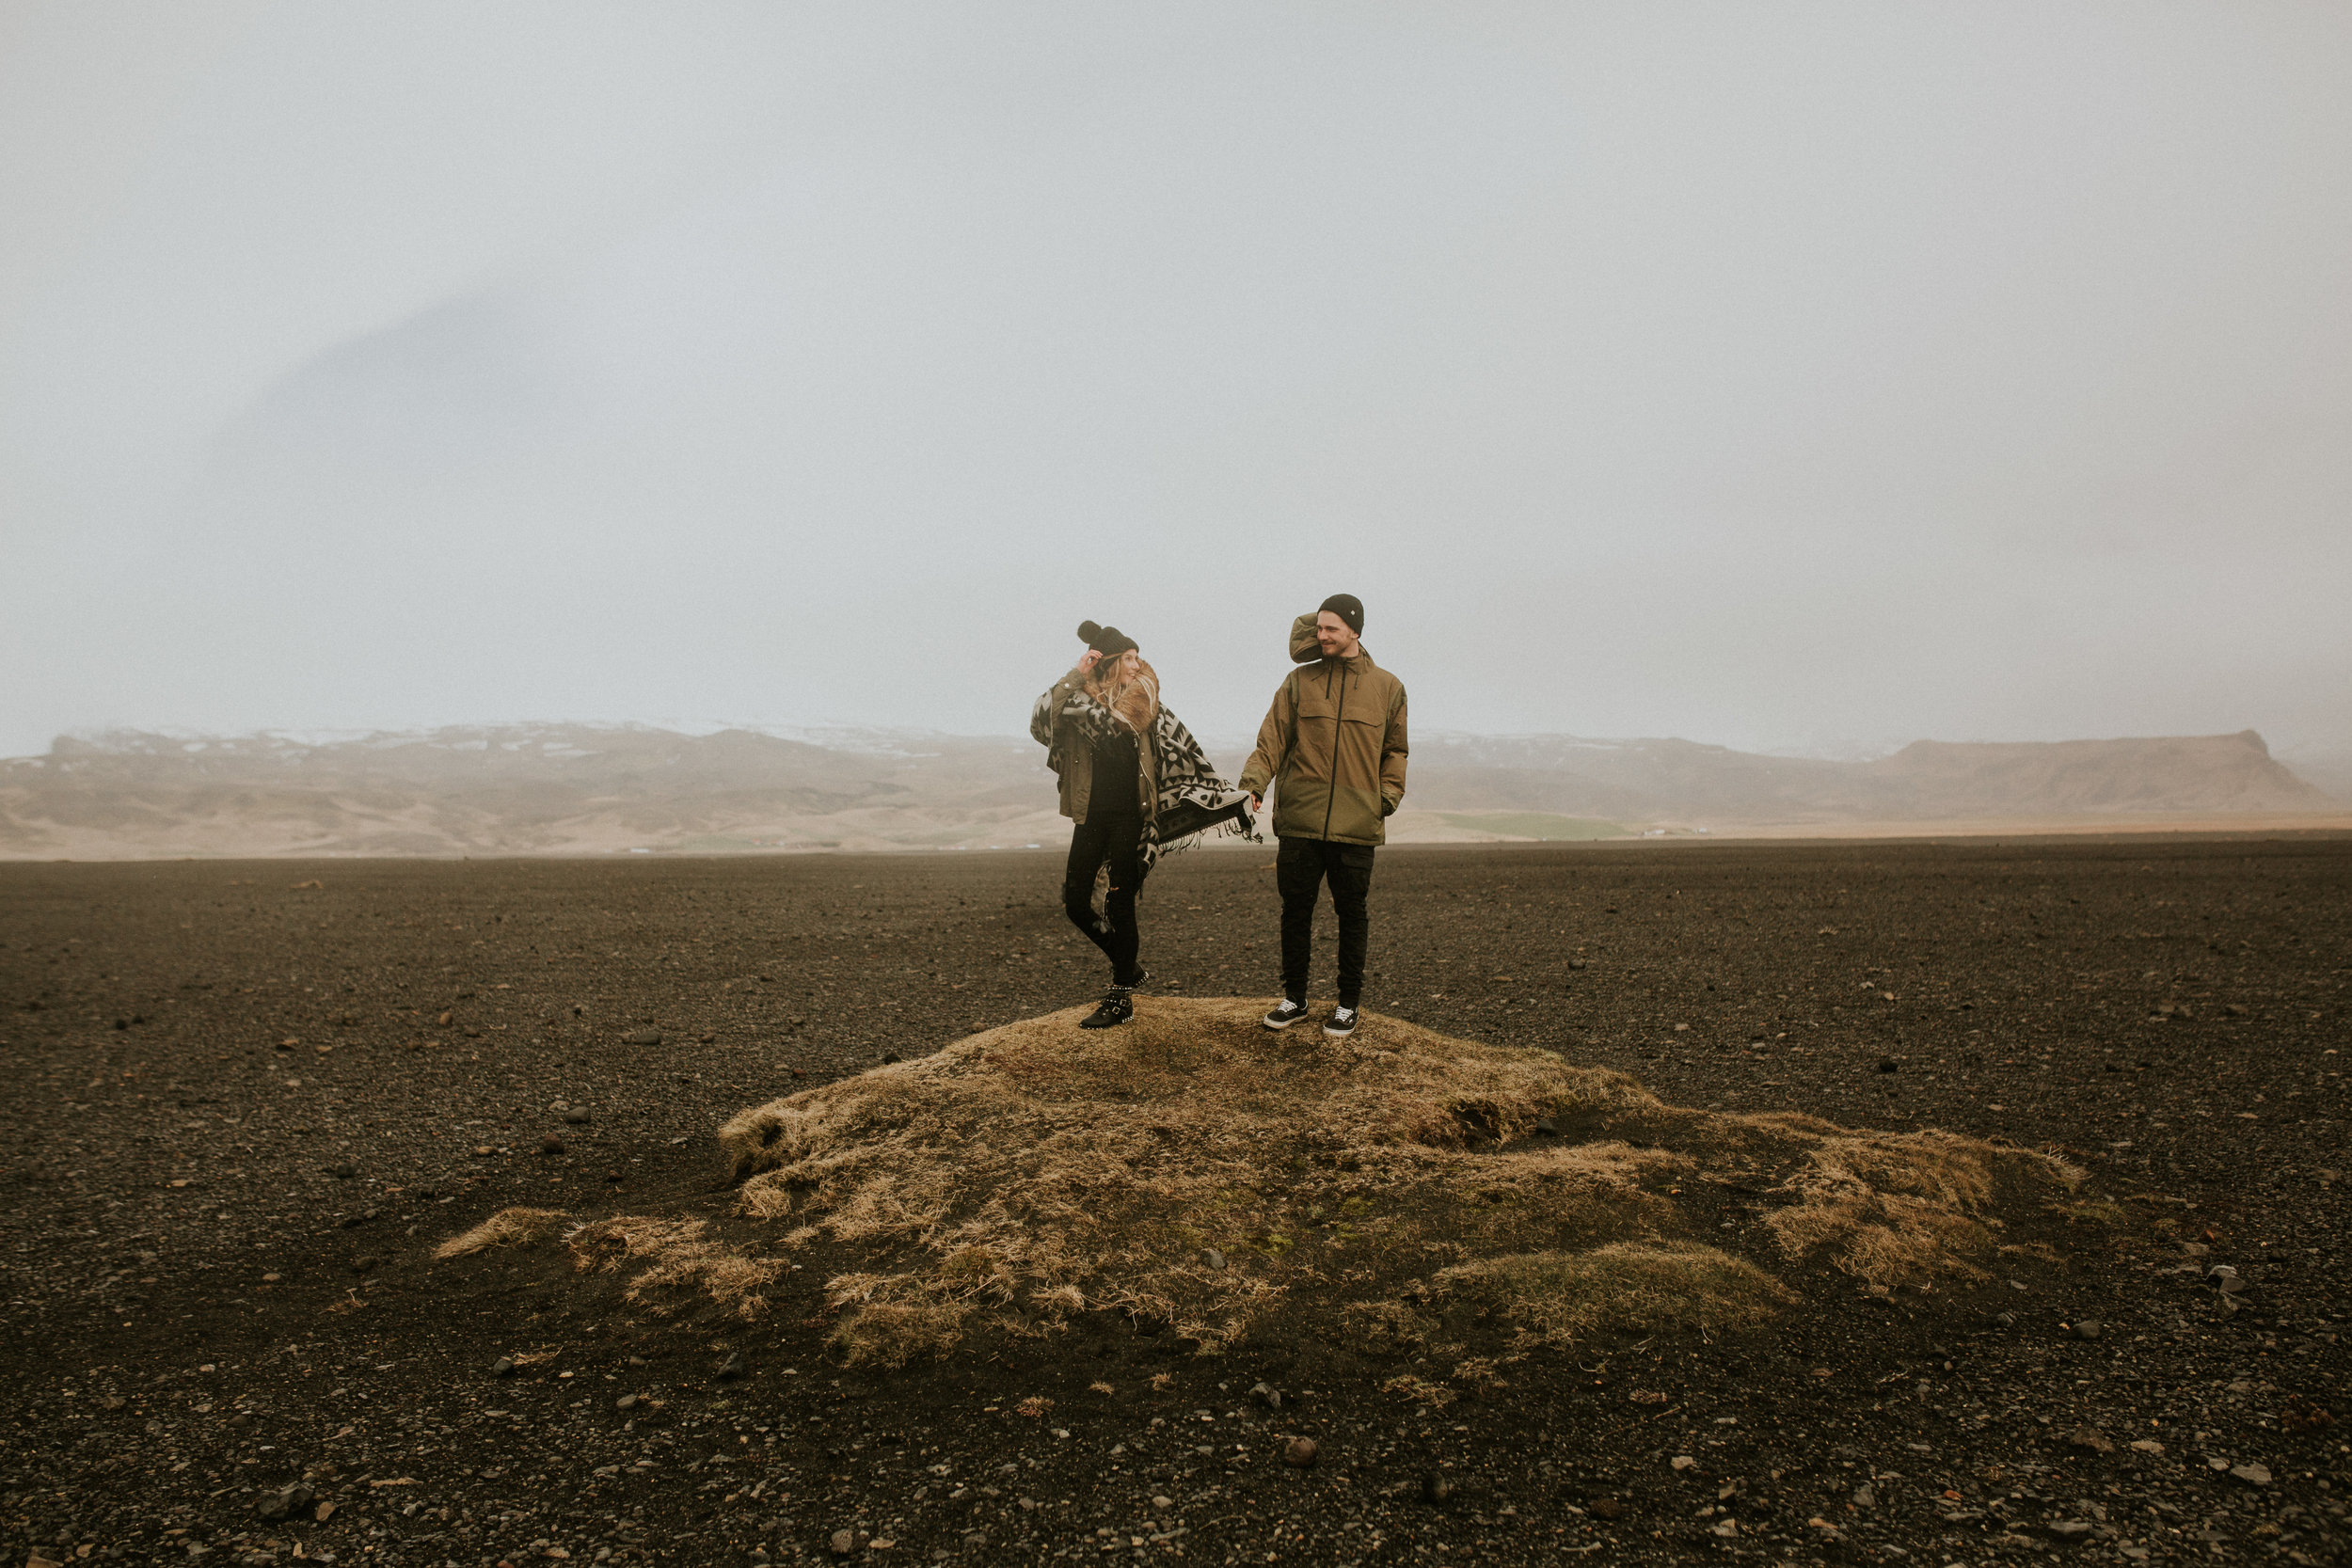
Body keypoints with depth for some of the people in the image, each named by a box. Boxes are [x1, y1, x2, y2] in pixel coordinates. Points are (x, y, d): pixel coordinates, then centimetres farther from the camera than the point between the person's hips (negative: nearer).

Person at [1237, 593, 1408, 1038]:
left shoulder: (1387, 687, 6)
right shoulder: (1300, 681, 6)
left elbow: (1394, 751, 12)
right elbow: (1272, 738, 0)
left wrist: (1388, 797, -1)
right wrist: (1254, 781, -15)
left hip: (1356, 826, -1)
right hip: (1299, 820, 1)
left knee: (1351, 913, 7)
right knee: (1295, 910, 7)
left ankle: (1349, 1003, 21)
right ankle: (1294, 998, 22)